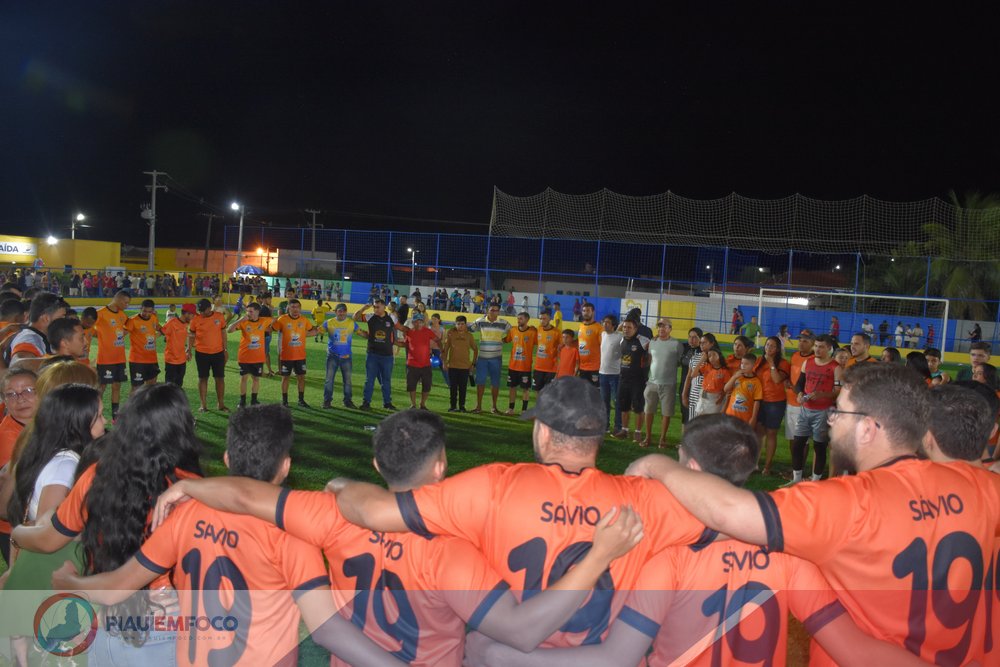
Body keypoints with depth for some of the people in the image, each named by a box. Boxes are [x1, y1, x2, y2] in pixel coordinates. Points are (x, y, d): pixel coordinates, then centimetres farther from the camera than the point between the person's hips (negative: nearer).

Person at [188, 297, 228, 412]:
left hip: (218, 353, 1)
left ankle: (221, 404, 15)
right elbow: (191, 336, 3)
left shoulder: (219, 317, -2)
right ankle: (203, 405, 14)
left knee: (220, 378, 5)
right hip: (201, 354, -1)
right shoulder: (195, 320, -4)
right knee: (203, 378, 6)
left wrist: (225, 349, 5)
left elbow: (223, 333, 6)